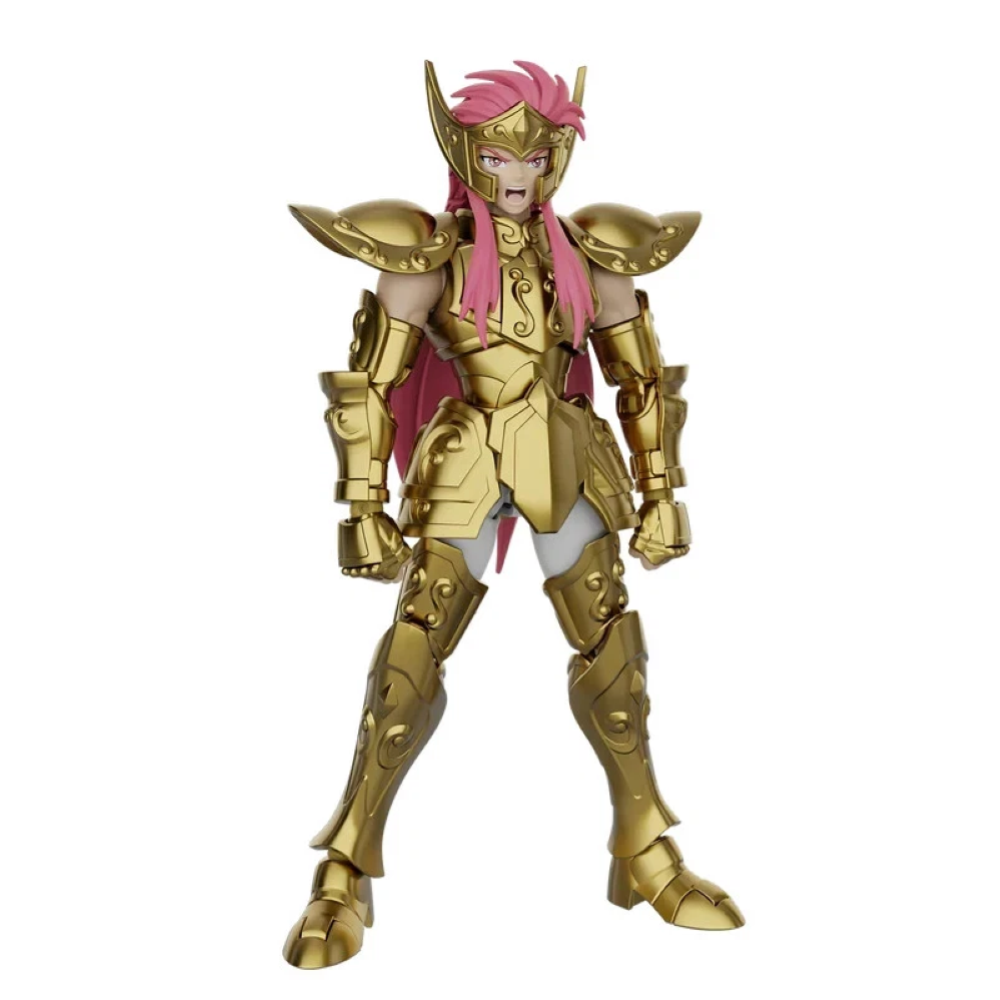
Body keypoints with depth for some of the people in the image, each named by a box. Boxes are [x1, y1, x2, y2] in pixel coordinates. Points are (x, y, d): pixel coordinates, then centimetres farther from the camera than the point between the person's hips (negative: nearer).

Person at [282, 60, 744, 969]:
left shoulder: (588, 254, 3)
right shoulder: (431, 254, -6)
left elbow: (643, 381, 9)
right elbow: (366, 385, -6)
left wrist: (662, 496, 6)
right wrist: (365, 509, -10)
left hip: (568, 466, 3)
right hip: (465, 472, -3)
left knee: (612, 651, 8)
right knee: (410, 661, -6)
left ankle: (647, 857, 26)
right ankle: (345, 879, 8)